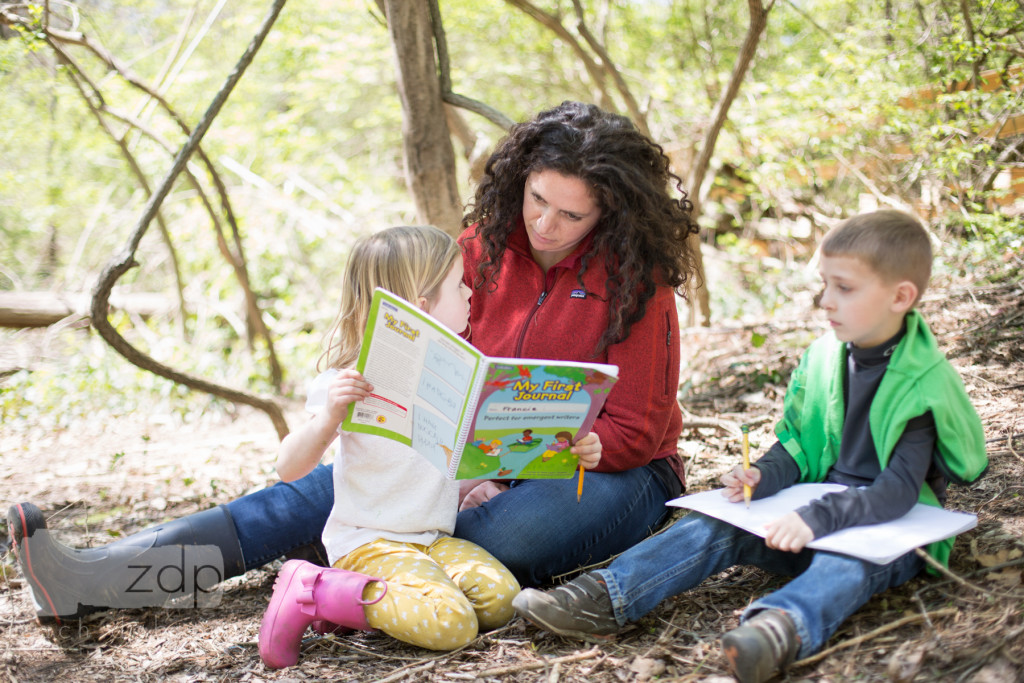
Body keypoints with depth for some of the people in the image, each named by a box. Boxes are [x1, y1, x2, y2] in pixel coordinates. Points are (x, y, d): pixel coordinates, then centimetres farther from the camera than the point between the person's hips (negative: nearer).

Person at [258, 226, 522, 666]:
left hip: (433, 538, 7)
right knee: (451, 624, -28)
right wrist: (329, 417, -32)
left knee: (499, 597, -20)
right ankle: (314, 594, -11)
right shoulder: (353, 382, -11)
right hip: (367, 542, -7)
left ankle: (347, 596, -6)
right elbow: (289, 469, -13)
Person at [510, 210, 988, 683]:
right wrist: (763, 478, -11)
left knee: (847, 561, -39)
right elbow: (796, 448, 12)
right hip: (820, 509, 6)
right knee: (717, 526, -14)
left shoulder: (923, 385, -15)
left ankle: (780, 630, -69)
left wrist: (818, 519, -37)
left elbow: (900, 489, -24)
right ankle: (604, 599, -27)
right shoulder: (824, 357, 5)